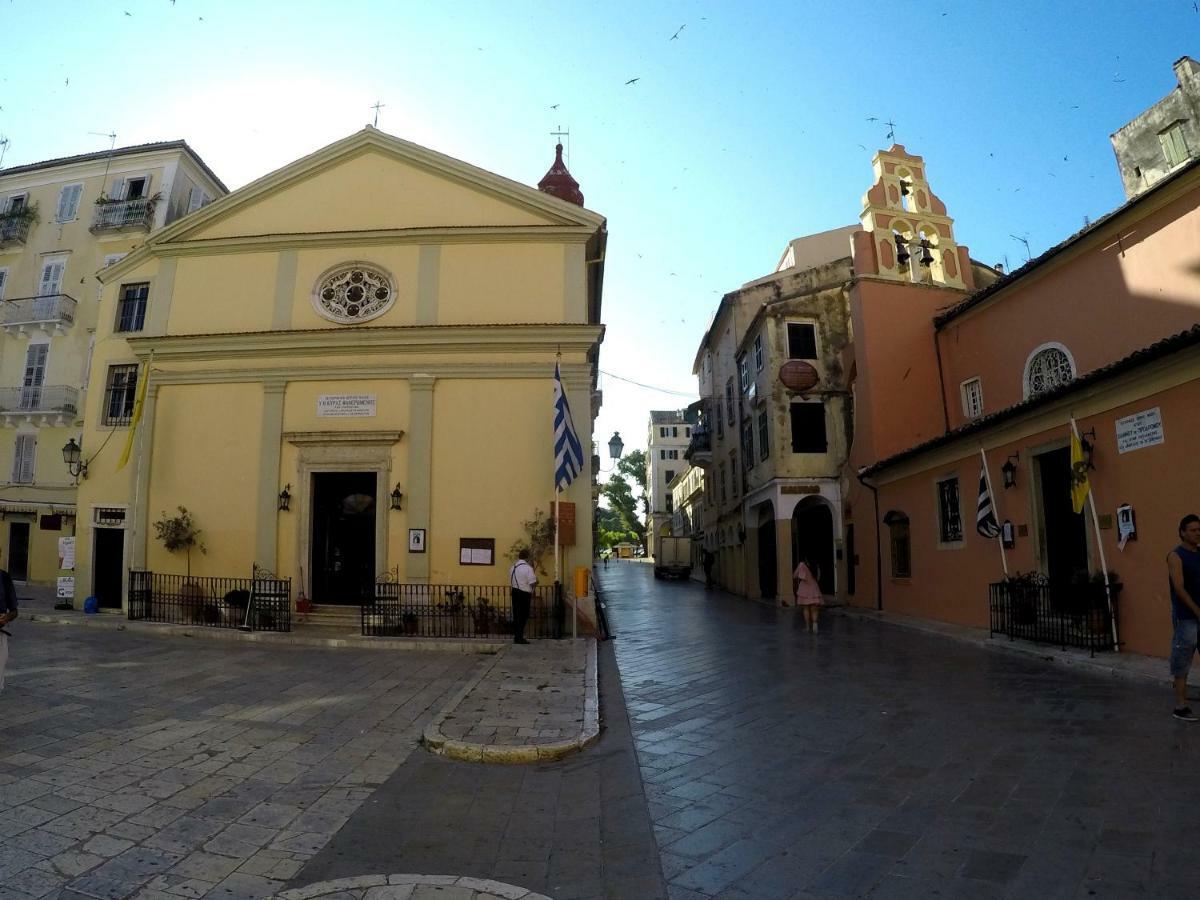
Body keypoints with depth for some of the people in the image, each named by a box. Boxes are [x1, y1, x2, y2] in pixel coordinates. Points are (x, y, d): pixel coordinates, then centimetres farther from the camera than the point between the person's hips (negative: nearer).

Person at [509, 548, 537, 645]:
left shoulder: (513, 567, 9)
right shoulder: (528, 568, -14)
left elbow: (511, 581, 12)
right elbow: (532, 582, -15)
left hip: (515, 592, 7)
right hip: (524, 593, -7)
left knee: (516, 614, 11)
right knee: (524, 615, 1)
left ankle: (516, 636, 15)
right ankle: (519, 637, 1)